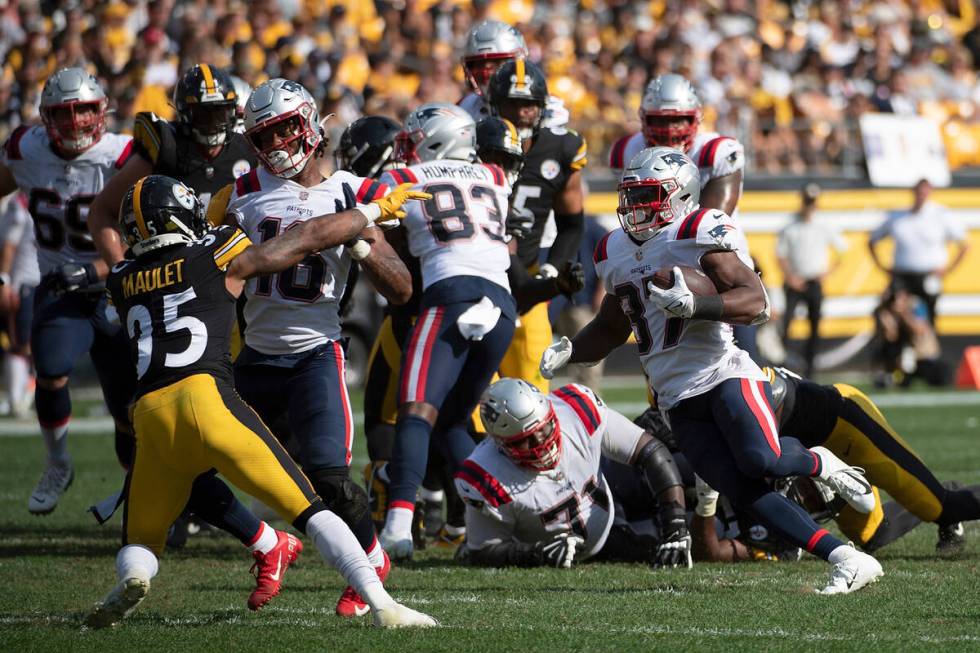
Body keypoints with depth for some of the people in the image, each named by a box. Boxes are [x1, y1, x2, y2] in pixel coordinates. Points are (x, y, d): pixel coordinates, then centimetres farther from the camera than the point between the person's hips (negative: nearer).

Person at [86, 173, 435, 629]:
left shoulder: (122, 283, 21)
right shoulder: (221, 260, 12)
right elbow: (312, 237, 19)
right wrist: (379, 209, 32)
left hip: (150, 416, 3)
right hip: (204, 399, -3)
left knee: (140, 542, 18)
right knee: (308, 510, -1)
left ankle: (132, 577, -17)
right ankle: (382, 604, -14)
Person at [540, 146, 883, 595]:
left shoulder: (697, 237, -8)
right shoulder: (616, 254, 16)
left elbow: (757, 303, -18)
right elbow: (611, 327, 31)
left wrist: (693, 305, -32)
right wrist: (568, 351, 11)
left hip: (724, 376, -6)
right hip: (678, 403, 6)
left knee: (761, 462, -30)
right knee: (744, 491, -12)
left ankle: (818, 464, 6)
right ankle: (849, 561, -12)